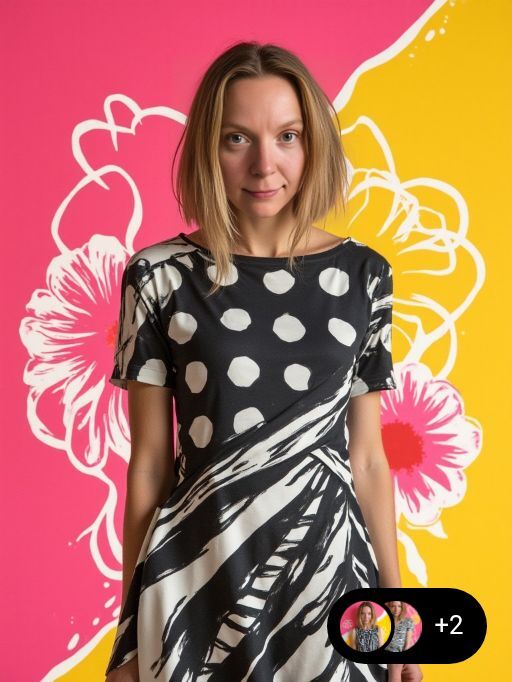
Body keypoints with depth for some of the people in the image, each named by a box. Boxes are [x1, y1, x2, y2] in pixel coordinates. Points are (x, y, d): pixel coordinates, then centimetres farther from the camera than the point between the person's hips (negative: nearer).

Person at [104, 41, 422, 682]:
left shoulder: (362, 275, -1)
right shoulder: (161, 276, -6)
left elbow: (367, 459, 4)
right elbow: (149, 462, -3)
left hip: (331, 573, 2)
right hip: (199, 581, -1)